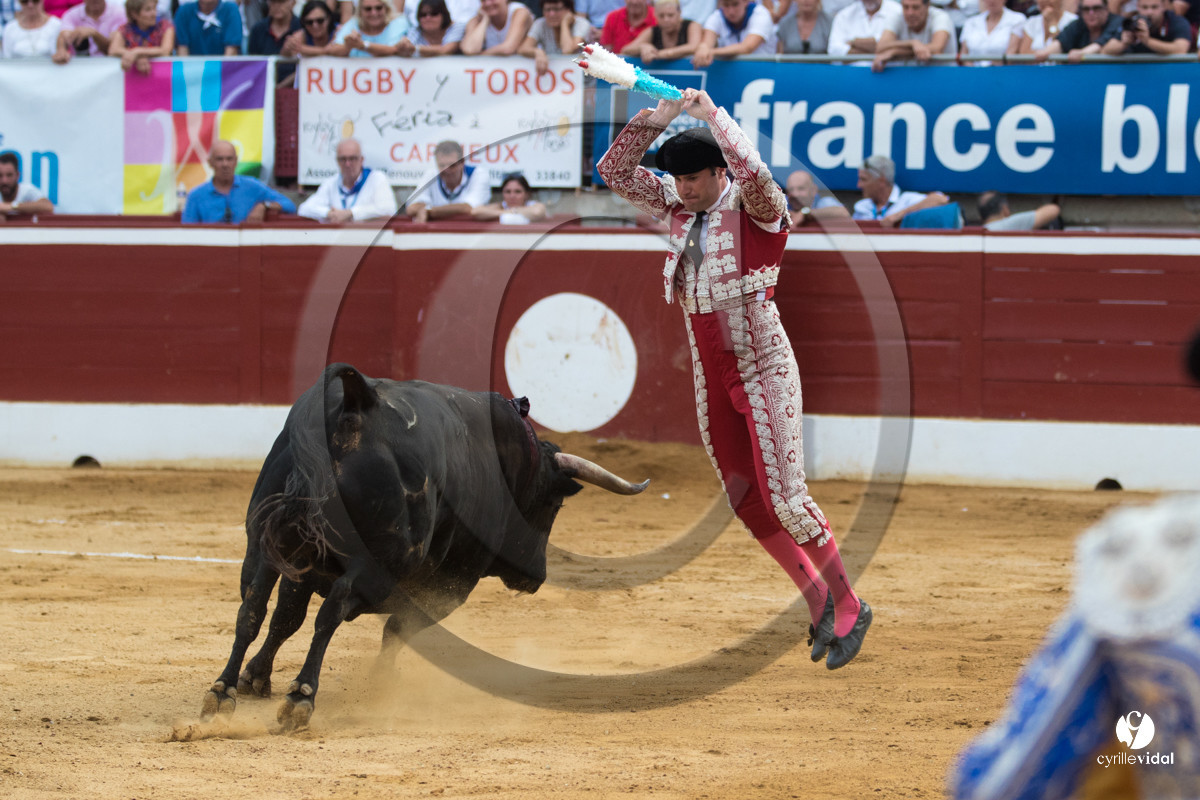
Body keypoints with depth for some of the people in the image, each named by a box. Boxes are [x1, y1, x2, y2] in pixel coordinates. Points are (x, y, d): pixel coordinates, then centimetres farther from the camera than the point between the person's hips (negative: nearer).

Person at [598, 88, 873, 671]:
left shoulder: (755, 207, -13)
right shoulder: (679, 207, 5)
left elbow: (754, 173, -36)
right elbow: (615, 172, 7)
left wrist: (713, 116, -26)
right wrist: (655, 119, -6)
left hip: (762, 369, -7)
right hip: (711, 376, 7)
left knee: (783, 497, -12)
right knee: (744, 501, 8)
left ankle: (848, 606, 2)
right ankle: (817, 600, 21)